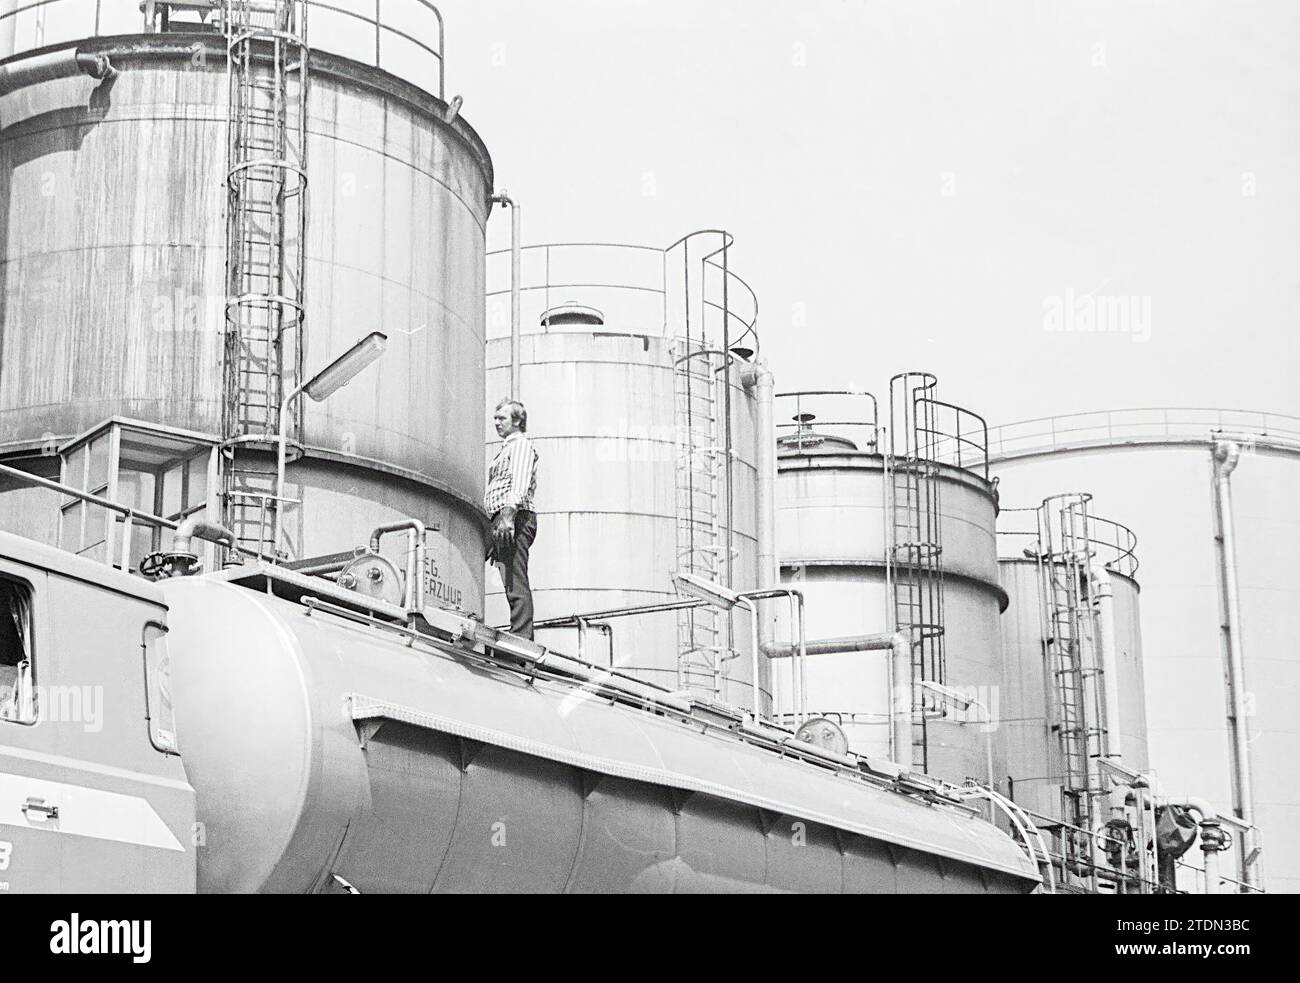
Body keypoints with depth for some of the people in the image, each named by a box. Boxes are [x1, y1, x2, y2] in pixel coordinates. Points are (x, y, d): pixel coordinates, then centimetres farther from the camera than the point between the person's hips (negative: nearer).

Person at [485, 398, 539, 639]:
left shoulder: (521, 444, -1)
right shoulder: (506, 449, 29)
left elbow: (520, 484, -17)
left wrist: (508, 514, -30)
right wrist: (496, 533, 24)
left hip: (515, 518, -10)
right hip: (502, 522, 10)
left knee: (516, 584, -16)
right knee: (515, 584, 6)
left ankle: (521, 638, -22)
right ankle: (524, 641, 4)